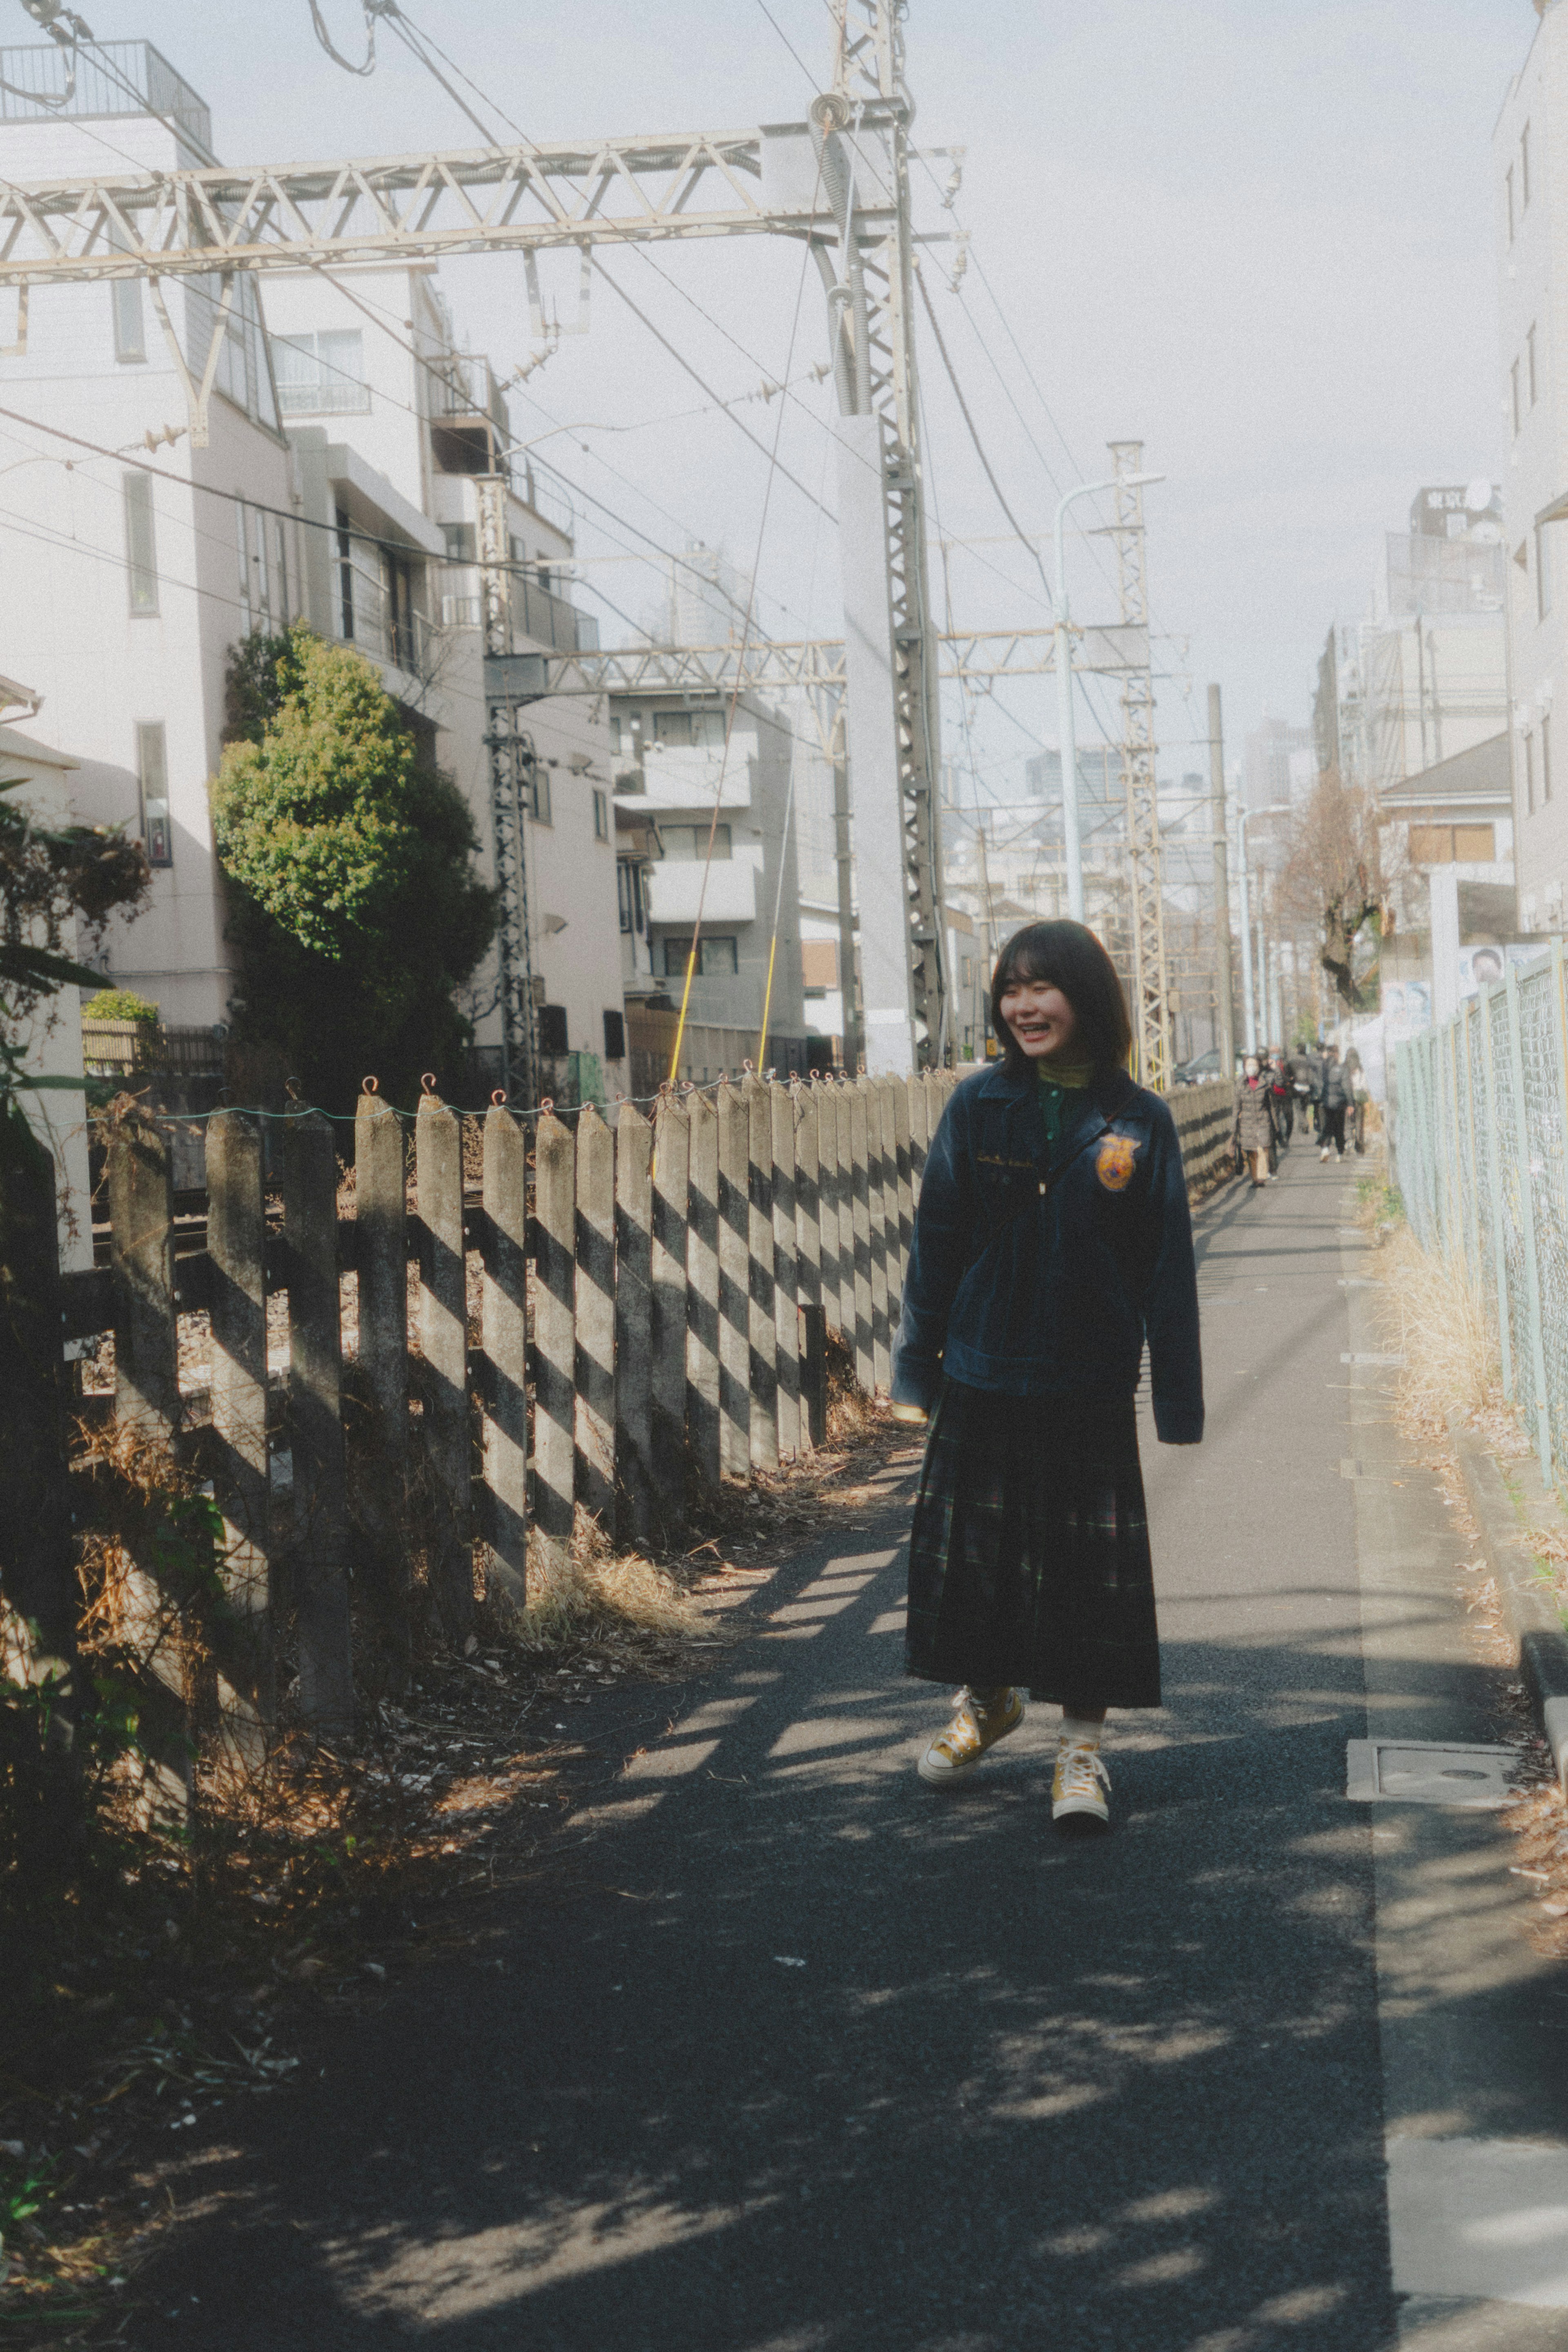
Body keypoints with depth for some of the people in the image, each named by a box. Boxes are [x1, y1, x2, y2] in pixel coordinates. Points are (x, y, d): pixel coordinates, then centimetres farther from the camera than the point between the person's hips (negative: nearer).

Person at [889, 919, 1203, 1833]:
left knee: (1090, 1564, 4)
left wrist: (1179, 1399, -3)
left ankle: (1082, 1744, 18)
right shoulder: (979, 1105, -1)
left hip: (1090, 1388, -2)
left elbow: (1168, 1267, -1)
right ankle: (987, 1700, 36)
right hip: (982, 1378, 2)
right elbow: (937, 1236, 3)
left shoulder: (1139, 1122, -4)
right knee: (969, 1549, 12)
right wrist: (918, 1363, 2)